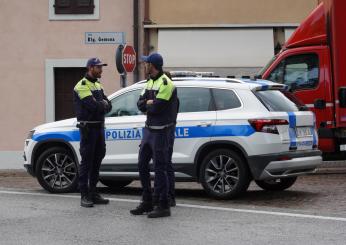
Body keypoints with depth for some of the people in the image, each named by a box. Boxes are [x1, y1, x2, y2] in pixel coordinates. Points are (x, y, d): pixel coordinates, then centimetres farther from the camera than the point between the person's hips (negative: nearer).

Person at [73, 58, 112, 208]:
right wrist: (103, 104, -3)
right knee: (86, 161, -7)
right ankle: (85, 196, -5)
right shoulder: (82, 86, -11)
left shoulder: (98, 85, 17)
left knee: (97, 160, 10)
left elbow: (108, 106, 9)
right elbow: (93, 105, -23)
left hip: (99, 127, 8)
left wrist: (101, 105, -11)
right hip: (88, 127, -8)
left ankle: (93, 193, 17)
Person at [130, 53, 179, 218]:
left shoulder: (165, 84, -15)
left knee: (160, 168, -6)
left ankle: (163, 206, 0)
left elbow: (156, 108, -22)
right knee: (142, 165, 12)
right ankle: (147, 203, 21)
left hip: (161, 132, -10)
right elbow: (140, 104, 9)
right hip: (149, 130, 10)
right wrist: (149, 103, -11)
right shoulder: (151, 82, 15)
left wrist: (146, 105, -2)